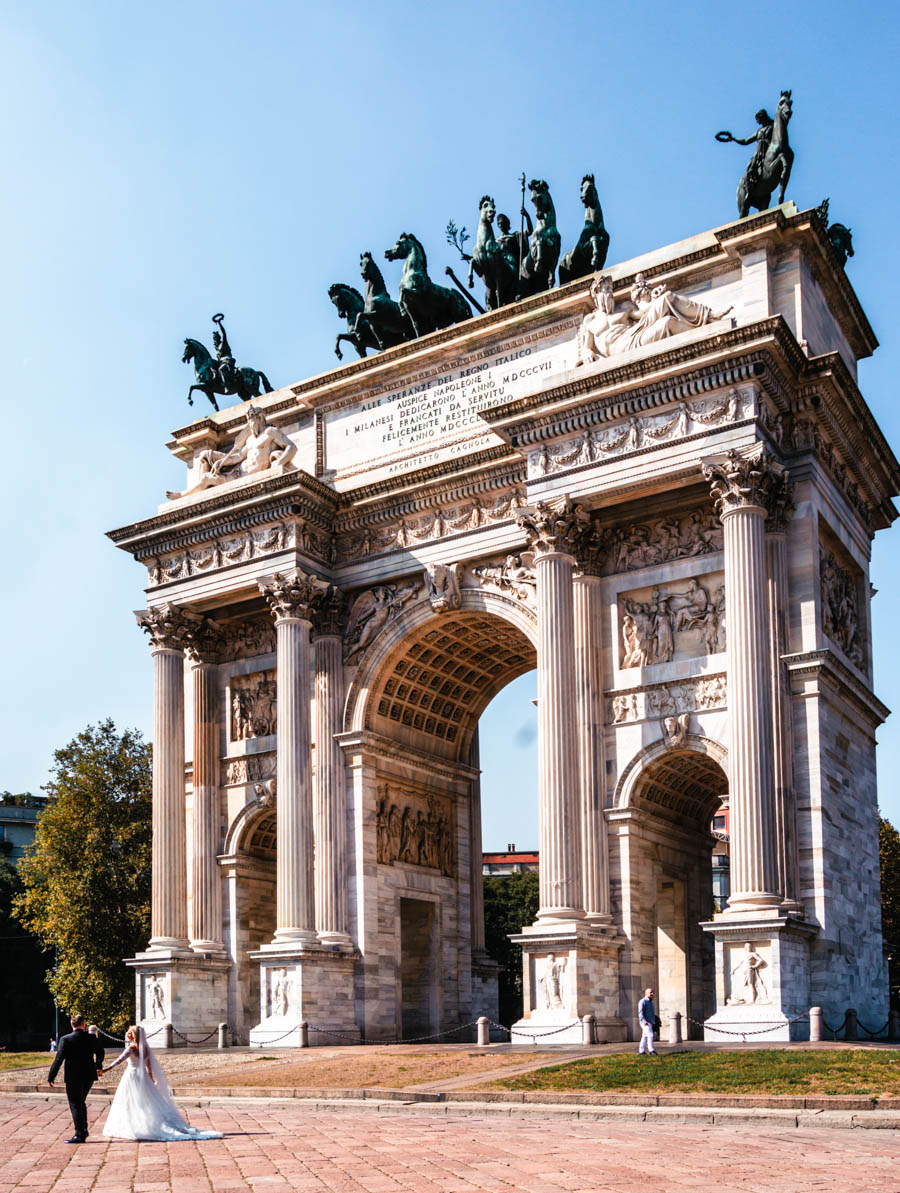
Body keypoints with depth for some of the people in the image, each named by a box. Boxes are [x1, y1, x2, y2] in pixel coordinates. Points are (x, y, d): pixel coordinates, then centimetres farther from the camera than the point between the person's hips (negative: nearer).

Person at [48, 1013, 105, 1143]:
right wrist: (99, 1066, 38)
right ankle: (84, 1130, 22)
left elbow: (58, 1059, -12)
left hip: (73, 1077, -5)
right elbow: (100, 1052, 19)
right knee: (81, 1102, 22)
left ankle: (79, 1135, 3)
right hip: (89, 1075, 5)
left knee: (75, 1105, 3)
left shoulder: (65, 1039, -11)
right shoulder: (92, 1038, 2)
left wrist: (50, 1077, -5)